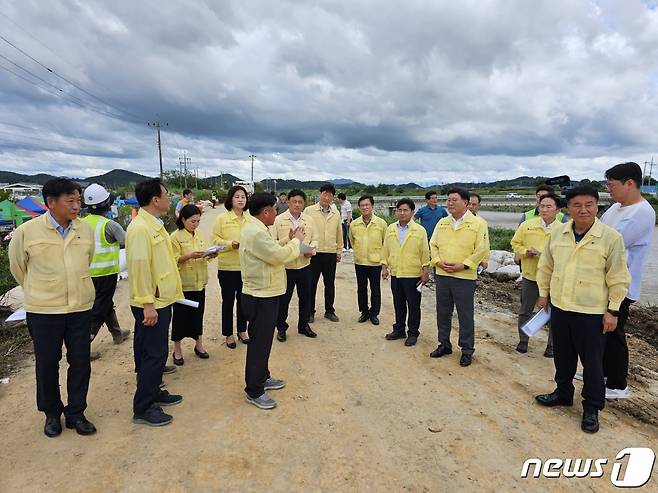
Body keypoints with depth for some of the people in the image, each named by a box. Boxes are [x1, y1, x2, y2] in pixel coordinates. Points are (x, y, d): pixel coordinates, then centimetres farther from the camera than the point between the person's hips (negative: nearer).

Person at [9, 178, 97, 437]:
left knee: (80, 363, 9)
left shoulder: (86, 229, -2)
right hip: (43, 311, -2)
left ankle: (75, 413, 27)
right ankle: (52, 413, 33)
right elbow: (17, 267, 6)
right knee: (47, 365, 12)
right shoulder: (26, 232, -10)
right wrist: (39, 291, 15)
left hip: (81, 308, 2)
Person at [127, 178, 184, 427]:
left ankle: (153, 392, 34)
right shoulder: (140, 228, -20)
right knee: (154, 354, -1)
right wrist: (147, 304, -23)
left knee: (156, 352, 19)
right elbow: (139, 267, -24)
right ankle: (142, 409, 12)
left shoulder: (155, 225, 11)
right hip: (151, 304, -10)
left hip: (162, 300, 10)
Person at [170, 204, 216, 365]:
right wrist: (190, 256, -27)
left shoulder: (201, 234, 8)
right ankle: (177, 350, 21)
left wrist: (211, 255, -9)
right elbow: (174, 260, -14)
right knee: (180, 316, 7)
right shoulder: (175, 236, -9)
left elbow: (206, 255, 12)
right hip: (183, 283, -5)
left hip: (199, 282, 5)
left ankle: (199, 345, 29)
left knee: (198, 313, 14)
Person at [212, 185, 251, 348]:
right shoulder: (222, 218, -6)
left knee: (243, 300, 15)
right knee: (228, 300, 9)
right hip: (227, 266, -3)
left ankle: (242, 330, 32)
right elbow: (215, 240, -6)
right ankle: (228, 334, 25)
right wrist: (231, 244, -21)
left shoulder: (250, 218, 3)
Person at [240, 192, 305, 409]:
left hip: (263, 294, 11)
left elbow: (274, 253, 13)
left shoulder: (256, 229, 11)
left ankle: (262, 378, 37)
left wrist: (291, 241, 5)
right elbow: (280, 256, -25)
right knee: (259, 343, 1)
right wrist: (296, 240, -10)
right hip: (261, 297, -11)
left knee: (263, 340, 21)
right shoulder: (256, 233, -23)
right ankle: (254, 391, 15)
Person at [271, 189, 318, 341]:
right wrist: (288, 239, -25)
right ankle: (281, 328, 26)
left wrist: (311, 249, -8)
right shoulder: (279, 220, -7)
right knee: (283, 299, 7)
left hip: (305, 266, 4)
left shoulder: (309, 220, 5)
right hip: (285, 266, -3)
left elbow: (314, 239, 12)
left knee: (305, 297, 14)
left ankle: (303, 325, 33)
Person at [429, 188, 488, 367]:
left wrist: (462, 265, -16)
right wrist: (438, 261, -7)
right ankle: (444, 344, 30)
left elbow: (481, 249, -10)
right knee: (443, 312, 14)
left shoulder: (478, 224, -6)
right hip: (442, 275, 5)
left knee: (465, 315, 5)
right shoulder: (442, 223, 9)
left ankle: (467, 350, 20)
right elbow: (433, 244, 10)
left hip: (464, 277, -5)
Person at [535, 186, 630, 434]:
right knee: (562, 356, 19)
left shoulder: (610, 237, -11)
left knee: (592, 362, 8)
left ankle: (592, 408, 25)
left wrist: (612, 311, -8)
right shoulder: (557, 233, 1)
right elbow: (546, 266, 11)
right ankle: (563, 393, 38)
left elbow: (618, 278, -7)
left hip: (591, 312, -4)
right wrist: (543, 293, 12)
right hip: (559, 307, 4)